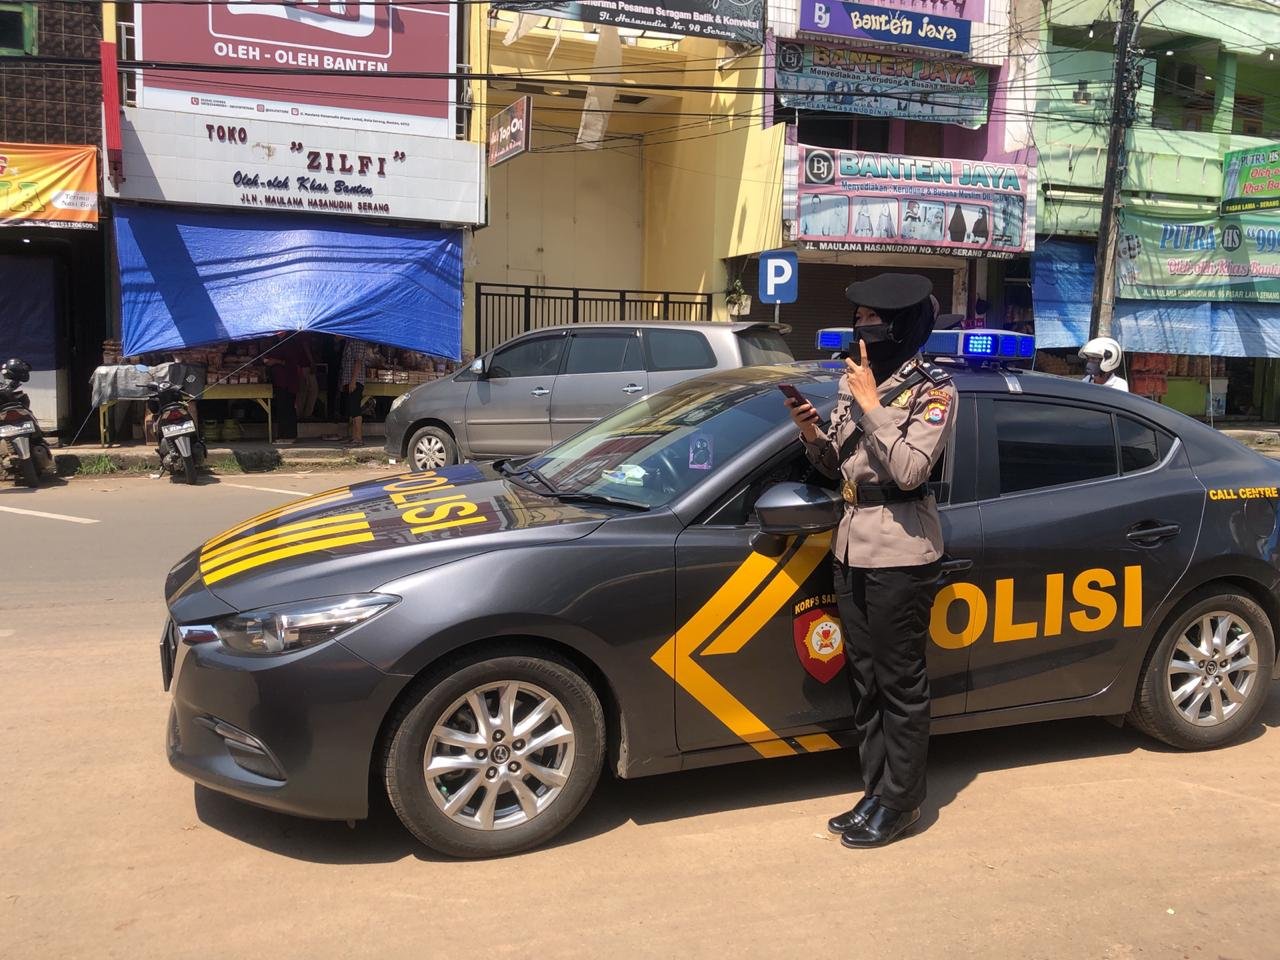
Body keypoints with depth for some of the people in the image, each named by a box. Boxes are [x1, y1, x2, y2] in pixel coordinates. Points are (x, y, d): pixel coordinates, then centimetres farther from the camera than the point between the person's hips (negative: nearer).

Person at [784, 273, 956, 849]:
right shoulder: (852, 383, 10)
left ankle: (900, 802, 16)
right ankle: (875, 792, 26)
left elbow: (910, 470, -21)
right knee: (865, 681, 14)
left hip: (900, 555, -7)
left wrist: (871, 404, -18)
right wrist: (812, 434, -5)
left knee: (900, 684, 3)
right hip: (851, 549, 7)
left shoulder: (933, 391, -8)